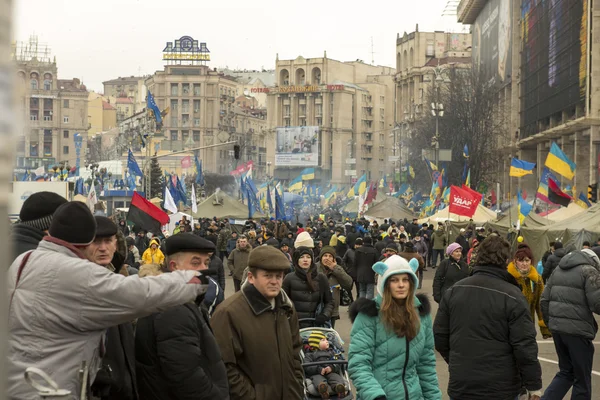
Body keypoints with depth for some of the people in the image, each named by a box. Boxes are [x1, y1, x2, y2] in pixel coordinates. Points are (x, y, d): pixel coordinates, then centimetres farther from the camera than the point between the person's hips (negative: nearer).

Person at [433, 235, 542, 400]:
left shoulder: (453, 291, 0)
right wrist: (534, 386, -5)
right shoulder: (512, 296, -12)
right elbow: (525, 347, -14)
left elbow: (439, 335, 6)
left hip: (460, 386, 3)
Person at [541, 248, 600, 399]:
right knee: (582, 378, 8)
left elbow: (545, 300, 13)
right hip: (578, 330, -7)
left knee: (566, 372, 20)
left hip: (557, 328, 7)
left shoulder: (559, 269, 14)